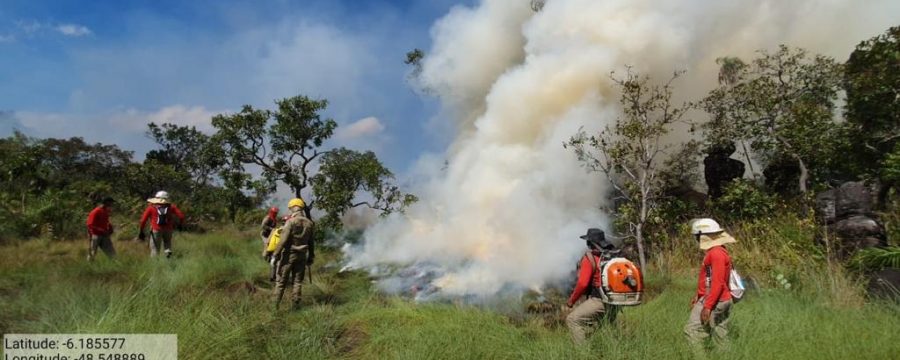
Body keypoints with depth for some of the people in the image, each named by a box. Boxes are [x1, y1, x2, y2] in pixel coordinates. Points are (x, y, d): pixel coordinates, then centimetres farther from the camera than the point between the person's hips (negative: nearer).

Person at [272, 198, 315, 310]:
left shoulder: (291, 222, -14)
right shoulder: (309, 223, 4)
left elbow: (283, 240, -17)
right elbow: (311, 243, 8)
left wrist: (276, 254, -10)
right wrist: (311, 257, 15)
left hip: (289, 255, -4)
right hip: (301, 256, 5)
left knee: (281, 281, 6)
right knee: (297, 281, 11)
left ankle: (275, 305, 10)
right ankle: (295, 305, 13)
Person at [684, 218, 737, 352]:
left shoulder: (716, 253, -18)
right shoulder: (715, 251, 14)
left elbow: (717, 282, -24)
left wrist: (707, 306, -25)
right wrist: (698, 296, 23)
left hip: (715, 302, -10)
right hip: (721, 300, 10)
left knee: (692, 330, -9)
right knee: (720, 335, 13)